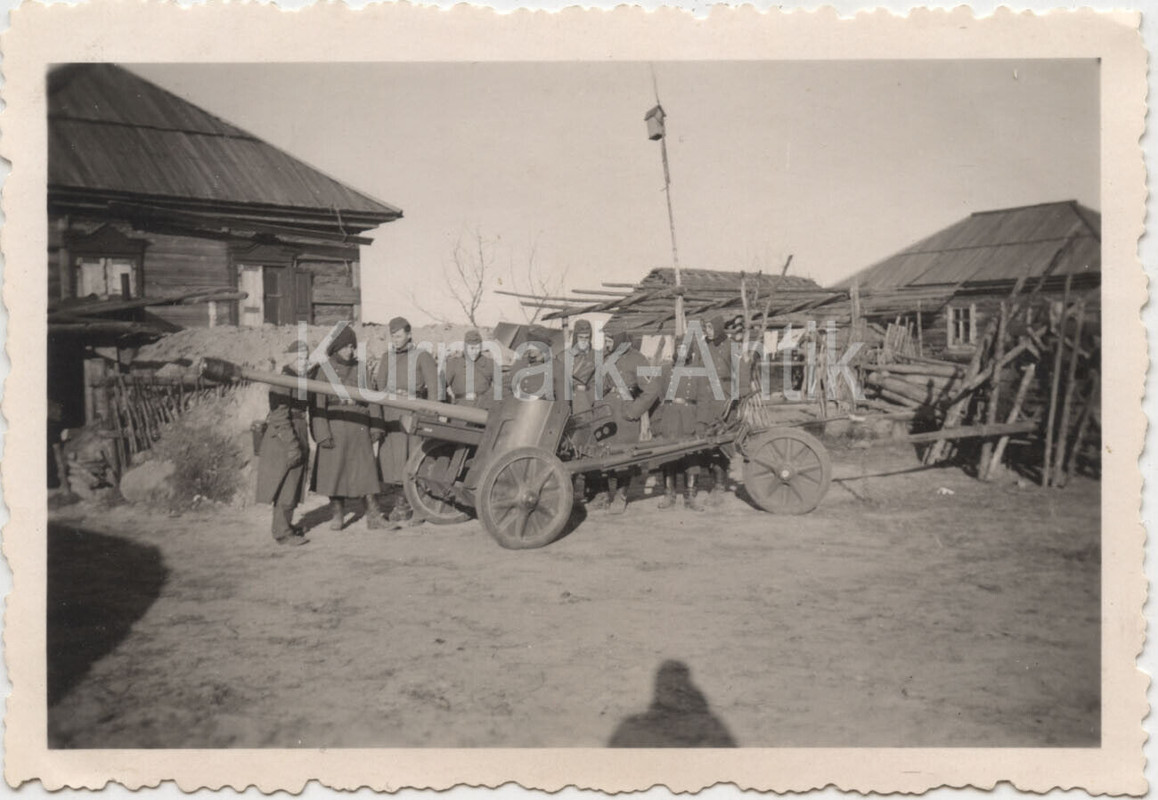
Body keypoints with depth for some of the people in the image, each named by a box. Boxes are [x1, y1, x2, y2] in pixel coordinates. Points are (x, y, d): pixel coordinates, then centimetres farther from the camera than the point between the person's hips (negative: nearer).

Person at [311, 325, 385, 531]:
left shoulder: (359, 368, 7)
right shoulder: (325, 370, 0)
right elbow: (318, 404, -3)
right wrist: (322, 434, -10)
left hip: (358, 426, 1)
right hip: (334, 426, -1)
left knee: (364, 467, -2)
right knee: (334, 468, 5)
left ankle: (372, 512, 6)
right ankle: (337, 514, 18)